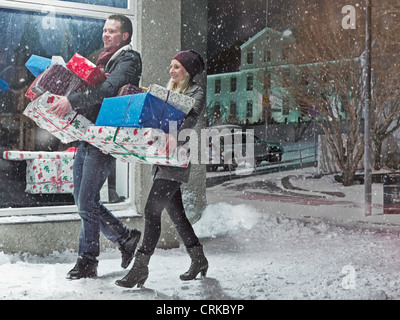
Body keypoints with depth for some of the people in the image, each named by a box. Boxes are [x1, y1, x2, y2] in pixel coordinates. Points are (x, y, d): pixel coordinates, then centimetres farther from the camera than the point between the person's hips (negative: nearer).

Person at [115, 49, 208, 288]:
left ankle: (141, 266, -9)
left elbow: (191, 118, -20)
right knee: (176, 212, 12)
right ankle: (199, 259, 24)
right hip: (162, 156, 8)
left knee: (152, 210, -13)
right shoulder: (170, 92, 21)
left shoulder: (196, 93, -4)